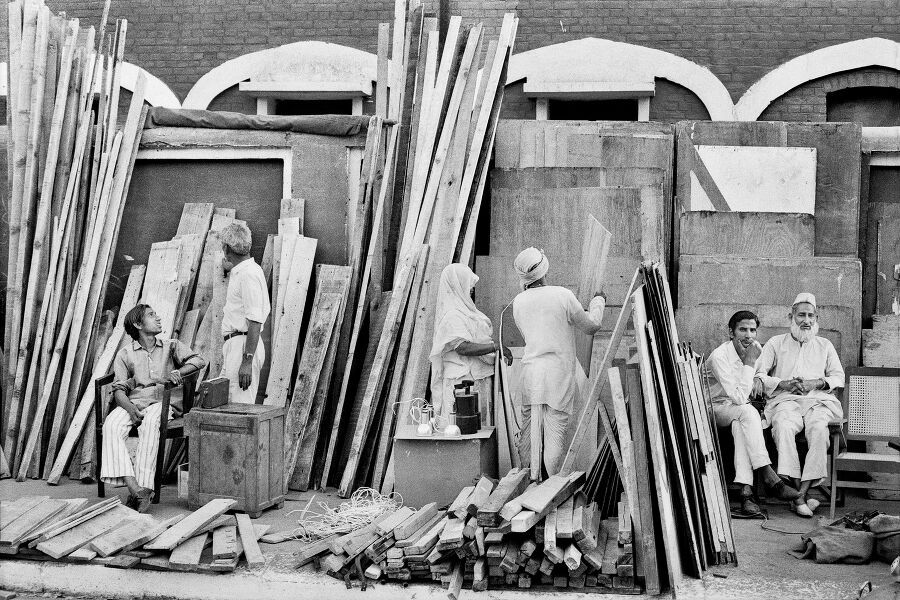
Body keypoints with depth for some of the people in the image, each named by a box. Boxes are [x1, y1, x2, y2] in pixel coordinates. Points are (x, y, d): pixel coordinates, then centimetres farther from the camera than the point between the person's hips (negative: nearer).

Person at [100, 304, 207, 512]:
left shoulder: (171, 347, 16)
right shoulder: (125, 354, 14)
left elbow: (198, 360, 1)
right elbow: (118, 388, 4)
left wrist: (177, 373, -19)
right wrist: (130, 409, -17)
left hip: (163, 402, -1)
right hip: (133, 402, 1)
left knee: (150, 424, -37)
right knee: (111, 426, -31)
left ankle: (143, 486, -41)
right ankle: (133, 487, -44)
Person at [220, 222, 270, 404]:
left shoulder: (249, 274, -15)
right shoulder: (239, 271, 17)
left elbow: (255, 321, -22)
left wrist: (247, 360, -26)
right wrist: (230, 270, 43)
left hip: (244, 346, -11)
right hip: (233, 345, 11)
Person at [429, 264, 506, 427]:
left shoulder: (464, 310, 16)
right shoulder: (452, 316, -16)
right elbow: (463, 347, -27)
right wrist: (496, 346, -26)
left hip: (478, 378, 10)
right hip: (463, 380, -10)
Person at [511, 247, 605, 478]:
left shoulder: (518, 302, 4)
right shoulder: (562, 295, -9)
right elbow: (591, 325, 2)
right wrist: (598, 302, 21)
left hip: (530, 371, 4)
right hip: (558, 374, -3)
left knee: (529, 431, 10)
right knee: (555, 432, 2)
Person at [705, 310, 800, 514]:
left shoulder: (756, 349, -2)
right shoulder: (719, 357, -22)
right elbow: (739, 398, -29)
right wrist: (749, 363, -28)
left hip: (741, 408, 5)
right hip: (717, 408, -4)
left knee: (740, 425, -33)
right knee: (747, 412, -35)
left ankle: (746, 489, -41)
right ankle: (769, 477, -37)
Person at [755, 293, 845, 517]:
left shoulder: (824, 345, 24)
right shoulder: (776, 343, 18)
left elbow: (839, 377, 18)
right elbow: (758, 376, 9)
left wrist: (817, 383, -2)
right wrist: (784, 384, -7)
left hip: (818, 399, 1)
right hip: (785, 400, -1)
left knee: (819, 429, -35)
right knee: (783, 427, -37)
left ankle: (801, 494, -35)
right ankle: (802, 494, -38)